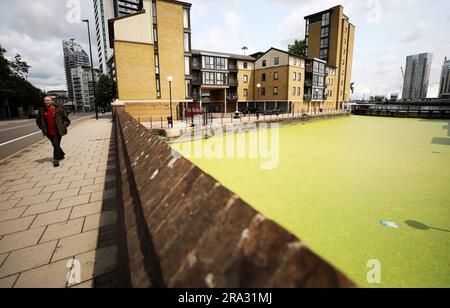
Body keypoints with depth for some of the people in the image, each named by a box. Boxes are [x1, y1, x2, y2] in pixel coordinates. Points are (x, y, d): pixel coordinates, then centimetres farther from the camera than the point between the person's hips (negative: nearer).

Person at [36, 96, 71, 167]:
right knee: (55, 145, 16)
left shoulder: (58, 110, -9)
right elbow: (38, 121, 18)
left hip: (58, 132, -5)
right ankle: (62, 155, 39)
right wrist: (42, 128, 6)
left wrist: (62, 127, -10)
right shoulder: (42, 111, 2)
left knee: (56, 145, -10)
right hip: (49, 133, 5)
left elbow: (66, 119, -2)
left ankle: (56, 160, -5)